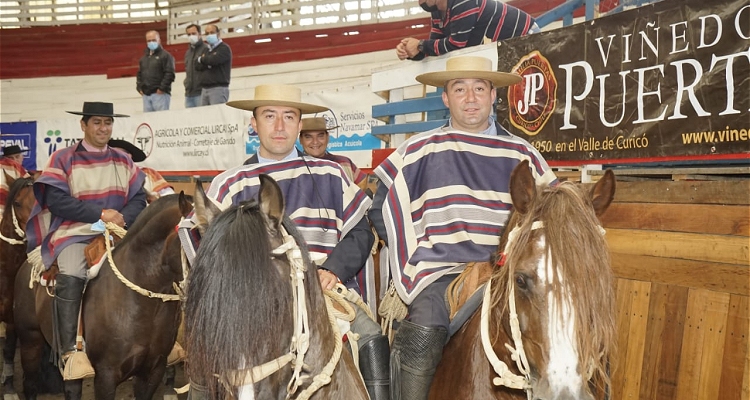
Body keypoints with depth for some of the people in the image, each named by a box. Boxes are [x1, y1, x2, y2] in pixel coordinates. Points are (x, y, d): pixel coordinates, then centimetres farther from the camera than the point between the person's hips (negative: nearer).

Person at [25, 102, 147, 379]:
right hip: (74, 232, -4)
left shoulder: (124, 161, 15)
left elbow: (138, 198, 9)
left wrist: (124, 217, -13)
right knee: (70, 277, -32)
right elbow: (57, 200, -9)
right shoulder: (63, 159, 1)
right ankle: (68, 351, -28)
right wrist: (100, 213, -15)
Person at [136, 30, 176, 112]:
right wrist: (139, 88, 11)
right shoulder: (144, 58, 20)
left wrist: (162, 88, -15)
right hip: (146, 95, 7)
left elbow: (170, 74, -11)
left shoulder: (165, 55, -2)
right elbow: (139, 74, 25)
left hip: (160, 94, -7)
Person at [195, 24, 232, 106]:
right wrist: (208, 64, -9)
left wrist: (202, 59, 3)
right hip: (204, 89, 7)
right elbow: (197, 65, 10)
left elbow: (213, 60, -17)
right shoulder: (206, 50, 22)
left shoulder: (224, 48, -1)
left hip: (218, 88, -7)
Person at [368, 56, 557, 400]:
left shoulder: (520, 153, 14)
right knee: (422, 335, -28)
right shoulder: (420, 150, 8)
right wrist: (413, 255, 4)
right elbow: (382, 208, 9)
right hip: (441, 272, -2)